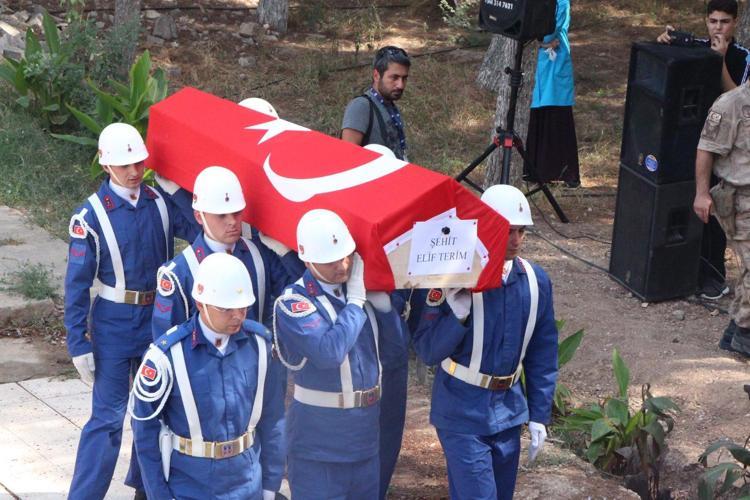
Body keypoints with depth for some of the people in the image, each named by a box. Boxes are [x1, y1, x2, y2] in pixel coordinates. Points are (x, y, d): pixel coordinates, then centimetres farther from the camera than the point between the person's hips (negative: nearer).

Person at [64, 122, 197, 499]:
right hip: (114, 325, -5)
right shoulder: (91, 215, -12)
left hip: (158, 319, 5)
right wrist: (78, 344, -13)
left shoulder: (161, 202, -1)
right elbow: (76, 284, -11)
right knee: (108, 417, -7)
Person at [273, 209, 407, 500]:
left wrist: (382, 303, -8)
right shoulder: (294, 303, -15)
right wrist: (355, 301, -20)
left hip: (366, 436, 6)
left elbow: (396, 347, 7)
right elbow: (330, 352, -30)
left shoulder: (359, 288, 5)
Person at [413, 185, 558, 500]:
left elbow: (542, 355, 7)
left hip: (509, 411, 5)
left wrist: (539, 415, 5)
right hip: (463, 412, -5)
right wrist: (456, 316, -31)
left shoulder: (535, 281, -2)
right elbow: (427, 352, -15)